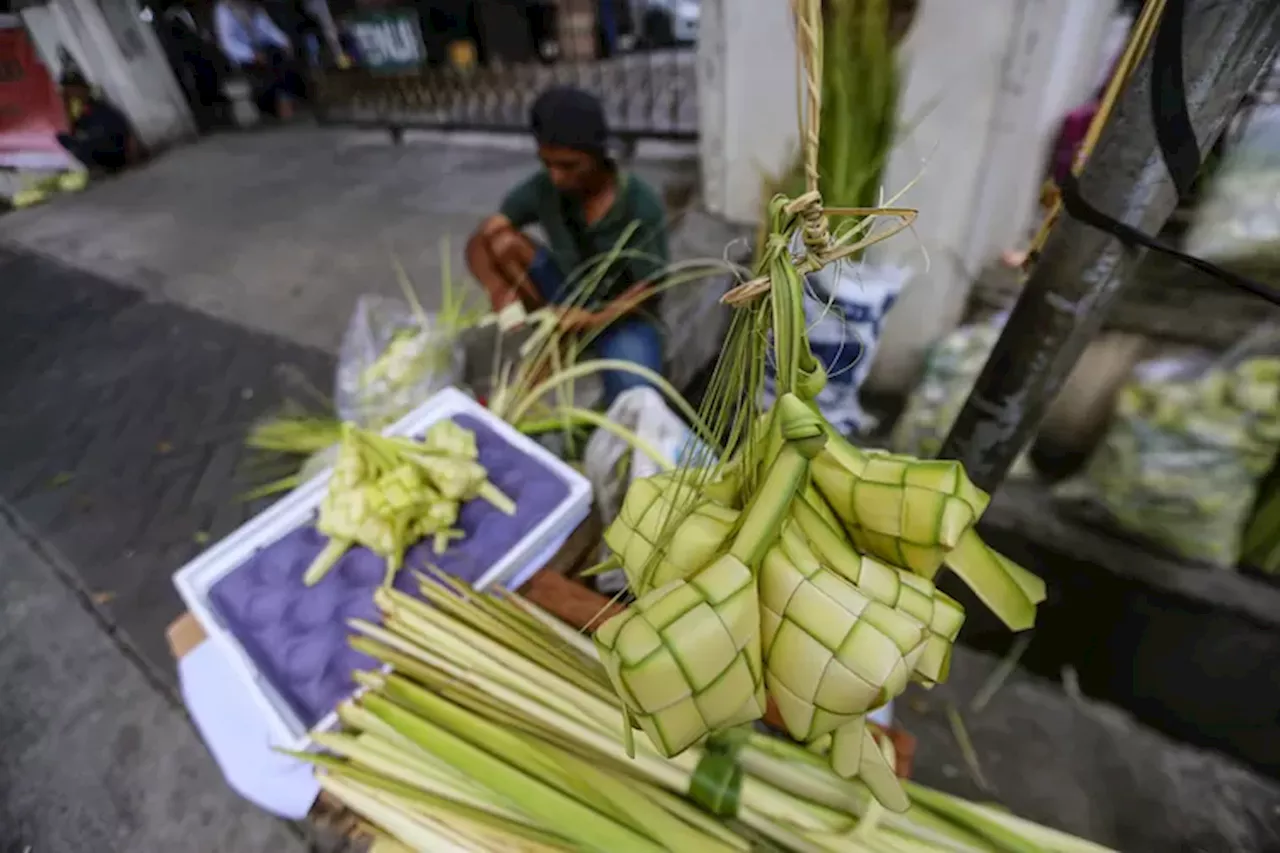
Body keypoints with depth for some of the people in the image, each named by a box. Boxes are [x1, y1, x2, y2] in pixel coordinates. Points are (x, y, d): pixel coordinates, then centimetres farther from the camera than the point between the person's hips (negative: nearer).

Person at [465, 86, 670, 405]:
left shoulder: (642, 205, -22)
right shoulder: (542, 188, -13)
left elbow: (648, 293, -18)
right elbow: (479, 242, -12)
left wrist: (596, 317, -36)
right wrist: (498, 289, -34)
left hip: (623, 311, -3)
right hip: (568, 295, 4)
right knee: (503, 241, -20)